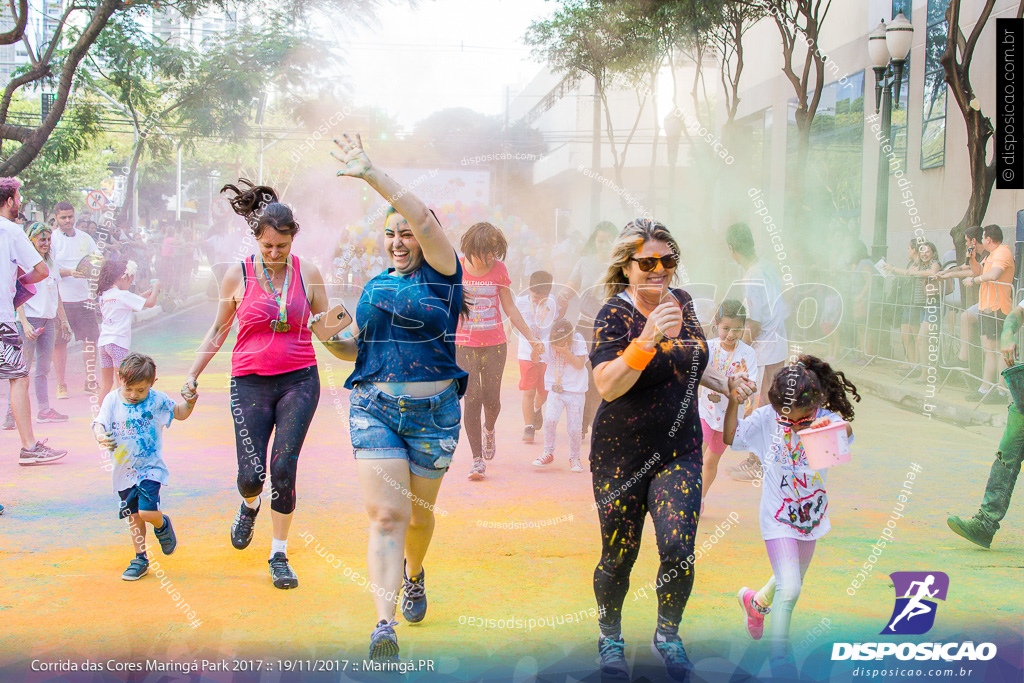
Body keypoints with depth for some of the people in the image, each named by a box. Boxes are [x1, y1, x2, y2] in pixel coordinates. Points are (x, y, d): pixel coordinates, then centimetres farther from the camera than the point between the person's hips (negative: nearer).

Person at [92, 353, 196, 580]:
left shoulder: (157, 400, -7)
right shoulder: (112, 400, -4)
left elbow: (179, 413, 7)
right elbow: (99, 423, -11)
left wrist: (189, 403, -15)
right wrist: (100, 436, -35)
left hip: (150, 468, -3)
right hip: (123, 471, 3)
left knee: (147, 512, -17)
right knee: (133, 516, 11)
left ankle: (162, 525, 18)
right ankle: (140, 559, 26)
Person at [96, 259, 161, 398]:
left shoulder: (104, 294, 11)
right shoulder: (123, 295, -12)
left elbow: (133, 300, 21)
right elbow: (150, 303, -10)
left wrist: (149, 291, 21)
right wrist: (155, 289, 7)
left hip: (103, 342, 8)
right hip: (118, 342, -7)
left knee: (106, 384, 13)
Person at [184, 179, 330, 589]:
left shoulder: (307, 273, 2)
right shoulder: (238, 275, 1)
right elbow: (219, 330, 11)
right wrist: (193, 375, 9)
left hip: (299, 379, 0)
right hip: (251, 382, 0)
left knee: (283, 469, -8)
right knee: (251, 474, -5)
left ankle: (279, 556, 9)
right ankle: (249, 506, 35)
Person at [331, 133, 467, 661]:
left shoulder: (441, 274, -2)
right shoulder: (374, 287, 13)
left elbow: (423, 218, -19)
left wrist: (369, 173, -21)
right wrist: (332, 340, 0)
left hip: (434, 411, -2)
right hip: (375, 407, 2)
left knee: (420, 513, 13)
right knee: (386, 514, -10)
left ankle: (414, 574, 45)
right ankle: (384, 625, -16)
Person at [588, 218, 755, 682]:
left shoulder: (681, 301, 6)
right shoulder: (614, 315, -13)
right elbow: (607, 386, -27)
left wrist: (724, 383, 5)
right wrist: (648, 338, -37)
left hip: (679, 450, 4)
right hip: (622, 453, -4)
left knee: (678, 551, -7)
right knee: (618, 556, 6)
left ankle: (667, 635, 19)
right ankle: (610, 637, 32)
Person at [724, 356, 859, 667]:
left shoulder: (826, 420, -15)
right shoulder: (765, 418, -15)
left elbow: (846, 434, -35)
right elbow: (729, 437, -13)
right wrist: (734, 401, -25)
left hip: (811, 513, 4)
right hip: (779, 516, -4)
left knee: (793, 578, 24)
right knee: (789, 588, -13)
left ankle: (756, 601, 55)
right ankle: (778, 657, 3)